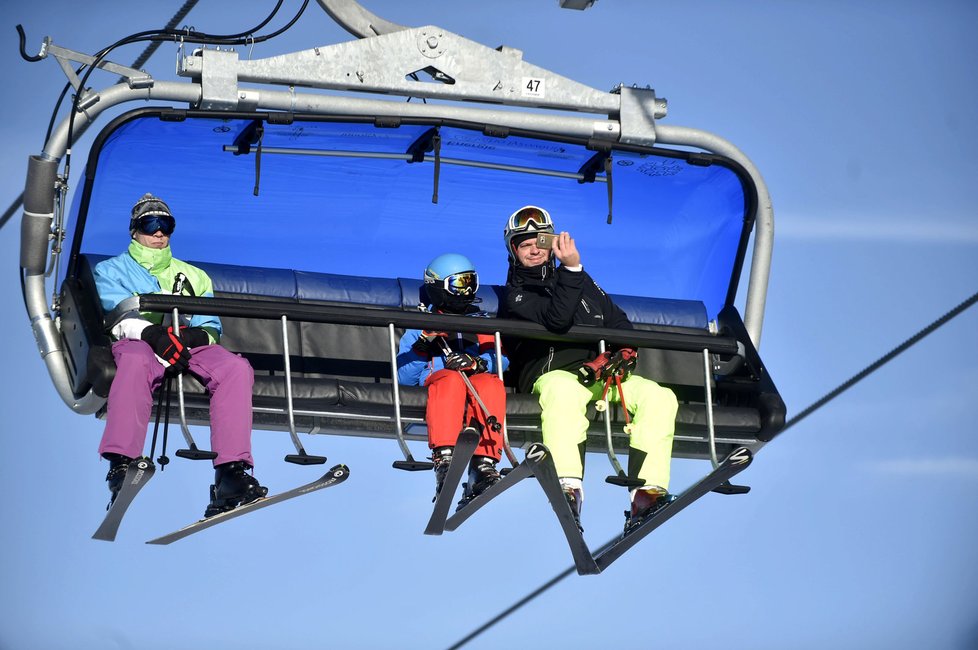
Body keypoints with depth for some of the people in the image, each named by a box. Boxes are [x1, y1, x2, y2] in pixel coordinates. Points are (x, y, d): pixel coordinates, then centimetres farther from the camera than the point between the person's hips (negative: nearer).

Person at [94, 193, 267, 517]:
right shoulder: (112, 269, 25)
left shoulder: (194, 277, 33)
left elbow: (212, 326, 18)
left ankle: (231, 473, -44)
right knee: (136, 360, -43)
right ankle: (120, 464, -55)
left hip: (191, 345, 3)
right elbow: (119, 309, 2)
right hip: (137, 341, -3)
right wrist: (151, 333, -21)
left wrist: (196, 336, -9)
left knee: (236, 368, -31)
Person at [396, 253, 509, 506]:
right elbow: (405, 377, 12)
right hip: (436, 382, -1)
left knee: (491, 383, -36)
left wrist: (477, 363, -13)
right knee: (451, 380, -39)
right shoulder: (421, 325, 23)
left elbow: (500, 359, 9)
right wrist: (424, 343, -4)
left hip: (479, 383, 1)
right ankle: (444, 462, -53)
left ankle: (484, 465, -48)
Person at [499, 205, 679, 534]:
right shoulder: (516, 294, 9)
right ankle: (569, 488, -55)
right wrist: (571, 269, -20)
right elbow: (556, 320, -12)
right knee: (565, 390, -43)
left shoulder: (583, 283, 27)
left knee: (660, 396, -23)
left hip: (601, 371, 5)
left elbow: (620, 322, 26)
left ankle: (649, 493, -37)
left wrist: (623, 352, 4)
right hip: (552, 373, -5)